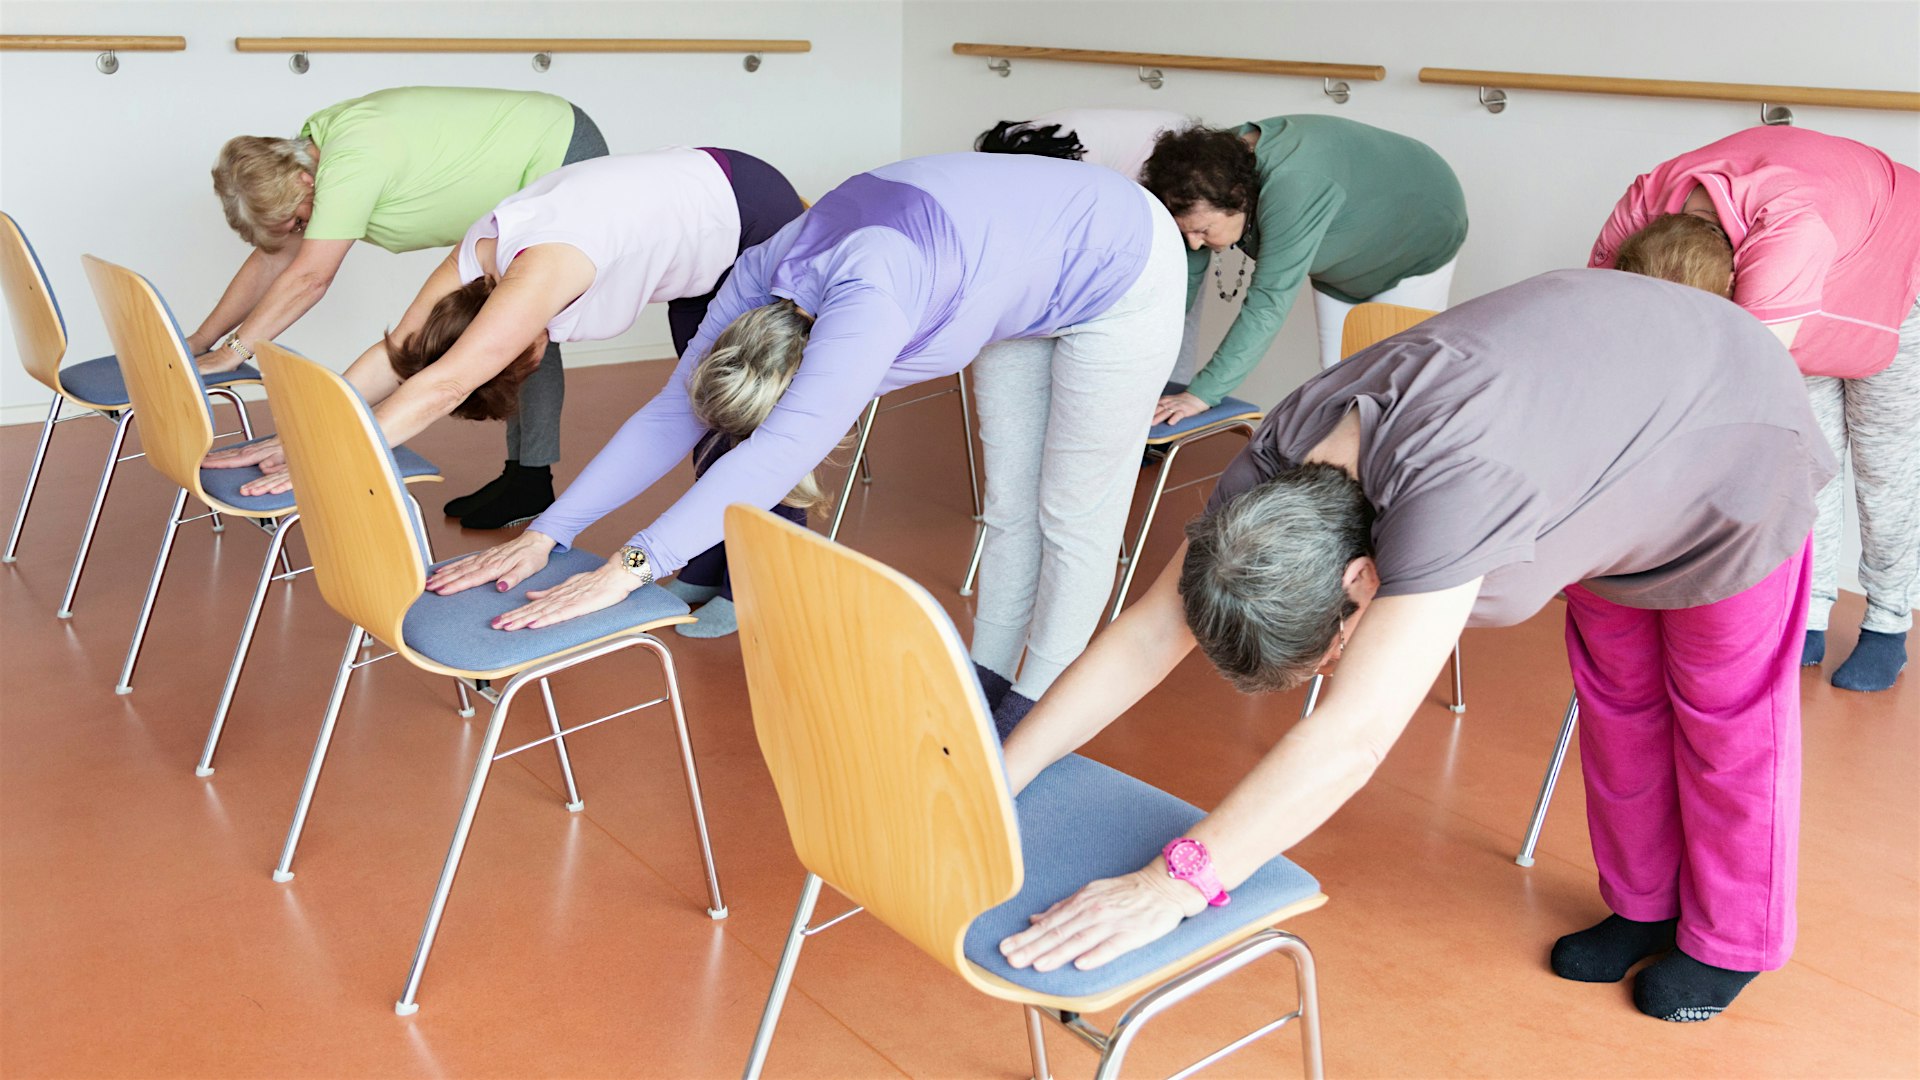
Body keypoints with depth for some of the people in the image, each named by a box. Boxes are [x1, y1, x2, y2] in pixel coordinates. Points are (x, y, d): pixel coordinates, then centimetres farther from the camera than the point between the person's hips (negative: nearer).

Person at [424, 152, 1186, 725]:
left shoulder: (867, 300, -41)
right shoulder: (762, 279, -17)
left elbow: (783, 452, -50)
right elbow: (672, 412, -14)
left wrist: (627, 569, -52)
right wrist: (544, 535, -20)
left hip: (1122, 269, -7)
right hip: (1023, 267, 7)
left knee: (1072, 517, 3)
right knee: (1009, 501, 14)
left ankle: (1037, 709, 18)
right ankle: (986, 680, 27)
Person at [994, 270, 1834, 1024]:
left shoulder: (1449, 491, -48)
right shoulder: (1284, 453, -25)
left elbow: (1351, 741, -51)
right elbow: (1152, 631, -23)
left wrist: (1170, 886, -53)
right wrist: (994, 783, -27)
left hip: (1730, 450, -6)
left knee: (1723, 717, 11)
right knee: (1616, 696, 18)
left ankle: (1730, 939, 34)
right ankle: (1644, 903, 40)